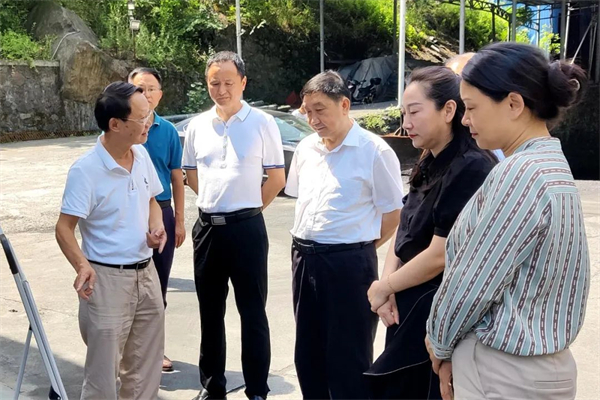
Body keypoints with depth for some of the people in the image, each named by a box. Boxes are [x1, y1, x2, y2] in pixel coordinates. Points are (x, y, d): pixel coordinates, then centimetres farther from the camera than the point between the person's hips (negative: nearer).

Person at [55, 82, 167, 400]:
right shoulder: (86, 170, -19)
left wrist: (156, 227, -6)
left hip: (147, 274, 7)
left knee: (145, 370, 19)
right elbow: (64, 227, -17)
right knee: (103, 374, 4)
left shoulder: (142, 154, 1)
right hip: (107, 279, -6)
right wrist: (82, 265, -35)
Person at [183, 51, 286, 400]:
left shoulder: (262, 123, -5)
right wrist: (217, 204, 11)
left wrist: (245, 209, 4)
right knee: (210, 312, 14)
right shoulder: (197, 125, 6)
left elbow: (277, 179, -2)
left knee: (253, 313, 3)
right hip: (207, 227, 4)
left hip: (246, 229, -4)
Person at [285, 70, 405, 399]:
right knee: (308, 353, 18)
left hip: (348, 263, -7)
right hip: (304, 257, 7)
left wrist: (360, 246, 0)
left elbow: (393, 213, -9)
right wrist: (307, 245, 13)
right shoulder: (306, 148, 8)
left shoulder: (374, 151, -12)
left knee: (348, 358, 5)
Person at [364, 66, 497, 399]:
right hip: (409, 308, 8)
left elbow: (440, 255, -23)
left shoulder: (471, 169, -21)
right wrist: (389, 286, -7)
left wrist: (383, 287, -9)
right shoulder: (429, 165, 8)